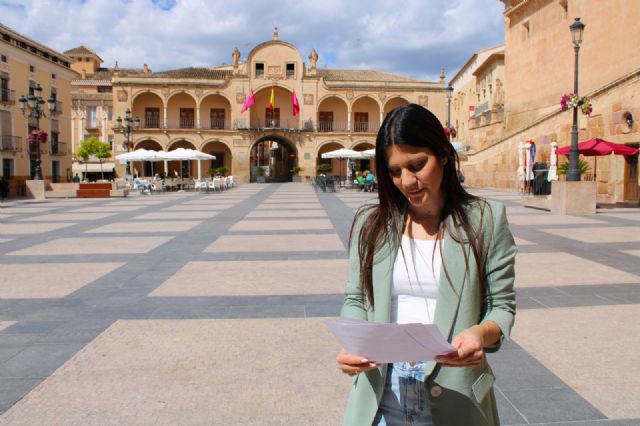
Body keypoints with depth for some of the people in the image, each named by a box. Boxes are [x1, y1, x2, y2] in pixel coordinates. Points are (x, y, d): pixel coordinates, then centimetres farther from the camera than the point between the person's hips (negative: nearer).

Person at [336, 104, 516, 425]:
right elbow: (355, 299, 6)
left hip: (454, 397, -1)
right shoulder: (370, 223, 1)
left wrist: (482, 332, -23)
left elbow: (501, 305, -1)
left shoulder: (486, 221, -4)